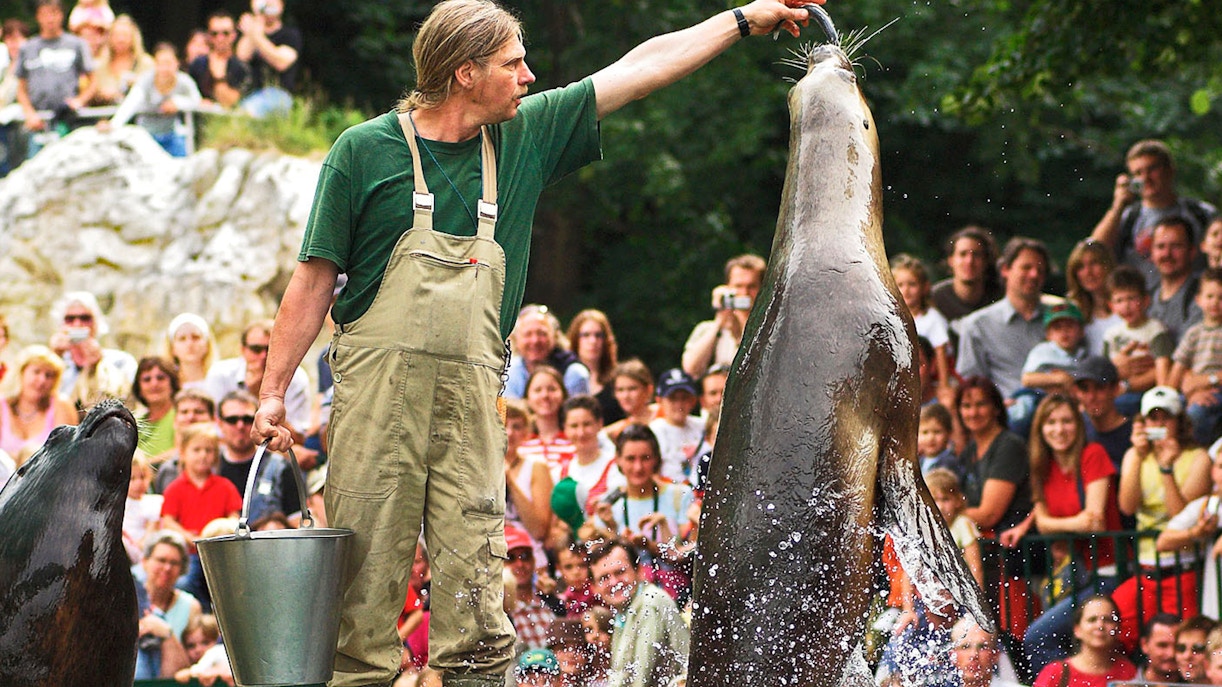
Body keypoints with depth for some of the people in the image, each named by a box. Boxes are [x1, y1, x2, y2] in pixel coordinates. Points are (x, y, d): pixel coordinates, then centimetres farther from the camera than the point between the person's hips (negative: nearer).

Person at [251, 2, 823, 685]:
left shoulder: (525, 135, 11)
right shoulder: (367, 149, 1)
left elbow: (641, 67, 17)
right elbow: (315, 279, 3)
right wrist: (273, 392, -1)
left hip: (473, 396, 3)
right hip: (379, 385, -3)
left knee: (475, 591, -3)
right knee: (367, 586, -5)